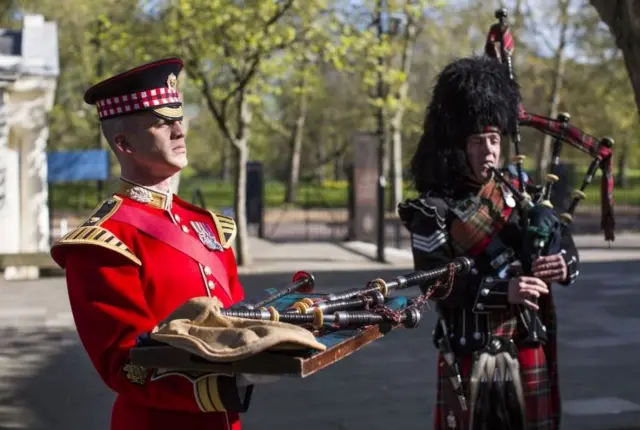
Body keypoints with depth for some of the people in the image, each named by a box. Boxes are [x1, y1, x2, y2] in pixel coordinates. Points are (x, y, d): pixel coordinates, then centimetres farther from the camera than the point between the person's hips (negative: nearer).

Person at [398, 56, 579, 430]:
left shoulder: (521, 190, 7)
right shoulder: (435, 208, -7)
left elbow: (563, 244, 9)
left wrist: (563, 265, -16)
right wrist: (502, 290, -24)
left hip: (528, 348, 4)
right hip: (471, 355, -4)